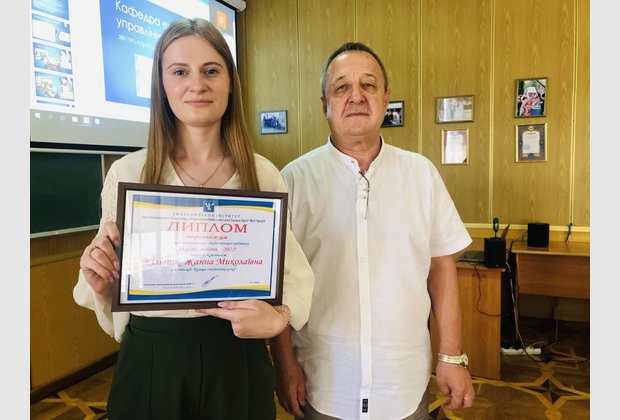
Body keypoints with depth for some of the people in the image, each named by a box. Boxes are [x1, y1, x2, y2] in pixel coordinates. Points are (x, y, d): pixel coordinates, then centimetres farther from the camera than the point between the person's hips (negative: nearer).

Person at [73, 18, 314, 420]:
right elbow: (113, 281, 3)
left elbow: (293, 269, -4)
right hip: (150, 359, 0)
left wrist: (278, 317, -22)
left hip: (237, 357, 1)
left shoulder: (263, 174, -4)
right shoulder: (126, 172, -5)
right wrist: (100, 285, -18)